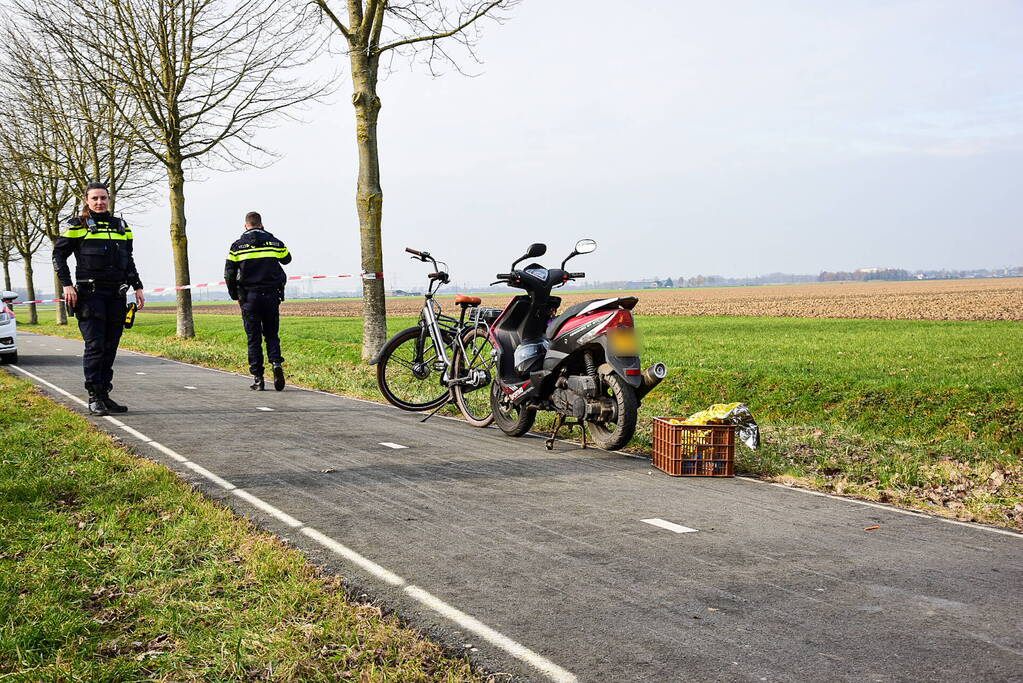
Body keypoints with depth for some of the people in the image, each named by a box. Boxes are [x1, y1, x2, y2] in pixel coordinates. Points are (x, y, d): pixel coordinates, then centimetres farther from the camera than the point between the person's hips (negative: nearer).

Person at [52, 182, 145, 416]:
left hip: (116, 295, 5)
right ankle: (94, 398, -6)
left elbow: (129, 260, 24)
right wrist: (66, 285, -8)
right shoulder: (77, 225, 4)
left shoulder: (120, 225, 18)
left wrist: (137, 287, 16)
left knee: (110, 347, 5)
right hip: (90, 293, -5)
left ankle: (105, 394, 12)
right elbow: (59, 254, 2)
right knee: (95, 345, -10)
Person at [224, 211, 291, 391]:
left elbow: (229, 274, 0)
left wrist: (235, 295, 11)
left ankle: (258, 379, 2)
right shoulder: (274, 242, 5)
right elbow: (287, 259, 25)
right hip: (272, 296, 1)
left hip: (249, 297, -1)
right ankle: (276, 362, -14)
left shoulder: (237, 246, 1)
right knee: (271, 335, 12)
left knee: (254, 338, 4)